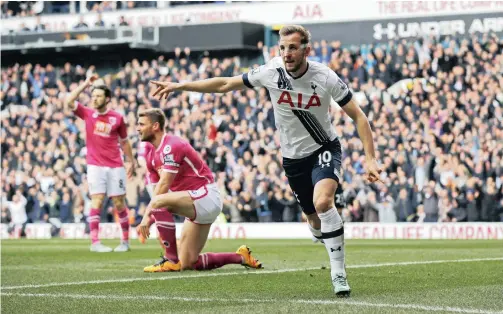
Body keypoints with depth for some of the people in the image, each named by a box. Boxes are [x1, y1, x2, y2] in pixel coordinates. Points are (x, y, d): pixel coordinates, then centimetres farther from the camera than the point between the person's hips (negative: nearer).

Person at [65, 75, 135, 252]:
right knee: (97, 202, -10)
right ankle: (95, 242, -11)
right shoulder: (87, 114, 4)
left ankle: (125, 241, 15)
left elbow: (124, 141, 13)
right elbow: (69, 102, -8)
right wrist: (86, 84, -6)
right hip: (95, 166, 0)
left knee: (119, 204, 4)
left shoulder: (118, 118, 2)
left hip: (115, 167, 0)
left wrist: (130, 161, 14)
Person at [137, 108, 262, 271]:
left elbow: (164, 186, -21)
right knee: (188, 264, 6)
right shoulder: (152, 155, 12)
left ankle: (171, 261, -24)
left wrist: (147, 215, -20)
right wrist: (149, 216, -1)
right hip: (196, 204, 10)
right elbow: (157, 189, 11)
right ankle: (241, 257, 20)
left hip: (205, 195, -10)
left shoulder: (171, 146, -16)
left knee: (159, 202, -33)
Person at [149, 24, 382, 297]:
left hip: (325, 148, -3)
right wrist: (179, 86, -1)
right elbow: (225, 84, -2)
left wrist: (370, 159, -21)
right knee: (314, 219, 7)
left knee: (323, 202, -29)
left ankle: (338, 273, -20)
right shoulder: (270, 73, -15)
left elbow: (358, 116, -12)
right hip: (293, 157, 3)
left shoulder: (325, 78, -21)